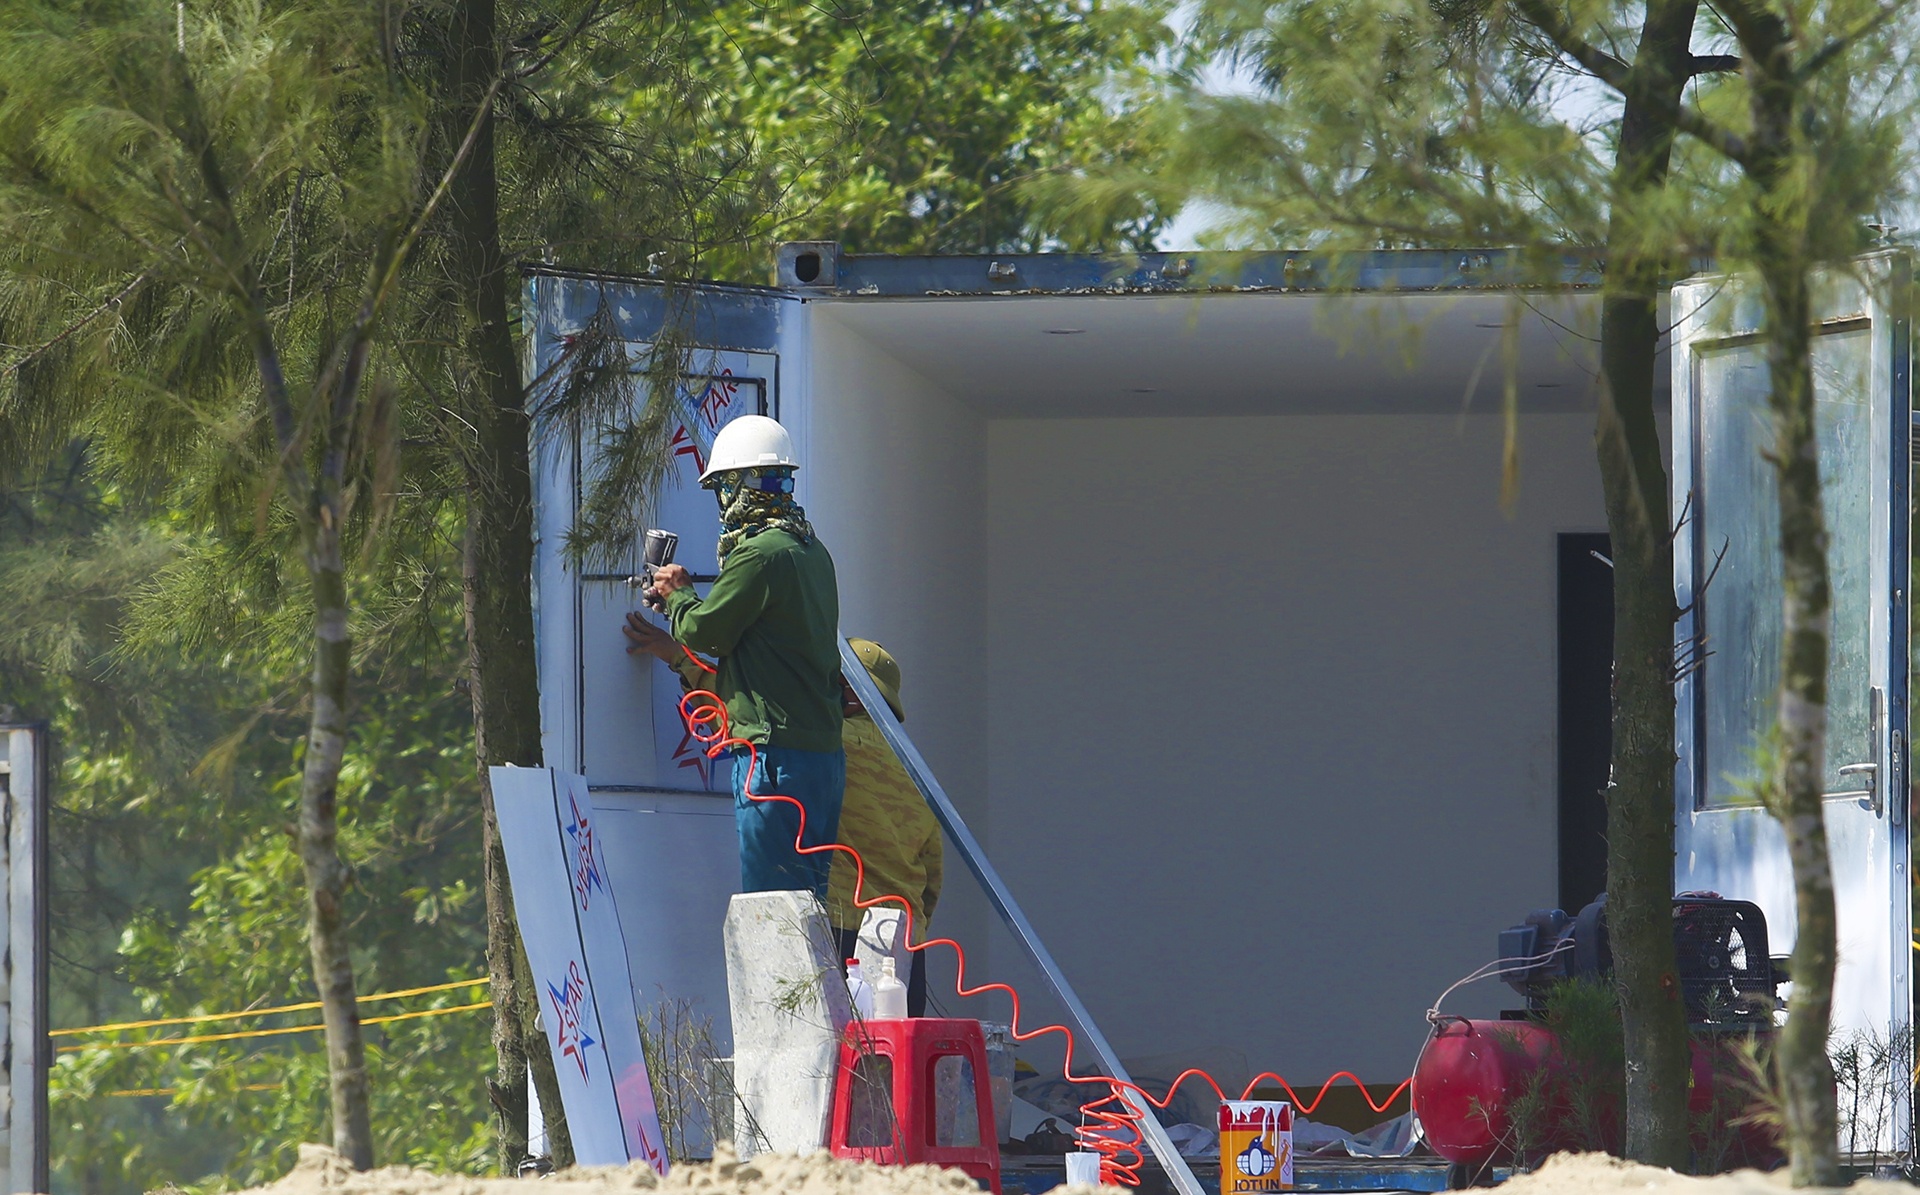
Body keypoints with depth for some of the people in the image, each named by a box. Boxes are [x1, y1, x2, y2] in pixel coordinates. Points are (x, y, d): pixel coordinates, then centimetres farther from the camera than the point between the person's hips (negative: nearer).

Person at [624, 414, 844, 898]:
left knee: (771, 905, -10)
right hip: (824, 747, 9)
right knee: (807, 899, 10)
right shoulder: (811, 549, 15)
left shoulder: (760, 554, -14)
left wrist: (678, 595, 11)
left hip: (776, 748, -9)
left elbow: (702, 630, -8)